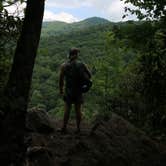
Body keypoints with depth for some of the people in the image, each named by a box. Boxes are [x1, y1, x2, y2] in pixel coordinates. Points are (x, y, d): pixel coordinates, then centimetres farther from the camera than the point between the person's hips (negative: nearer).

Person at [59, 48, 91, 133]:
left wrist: (61, 90, 7)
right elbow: (89, 75, 3)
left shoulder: (64, 66, -7)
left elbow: (61, 79, -5)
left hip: (68, 90, -1)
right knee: (78, 109, 8)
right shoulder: (81, 65, -4)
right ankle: (78, 128, 13)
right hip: (79, 90, 1)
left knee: (67, 109, 8)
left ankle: (64, 127, 10)